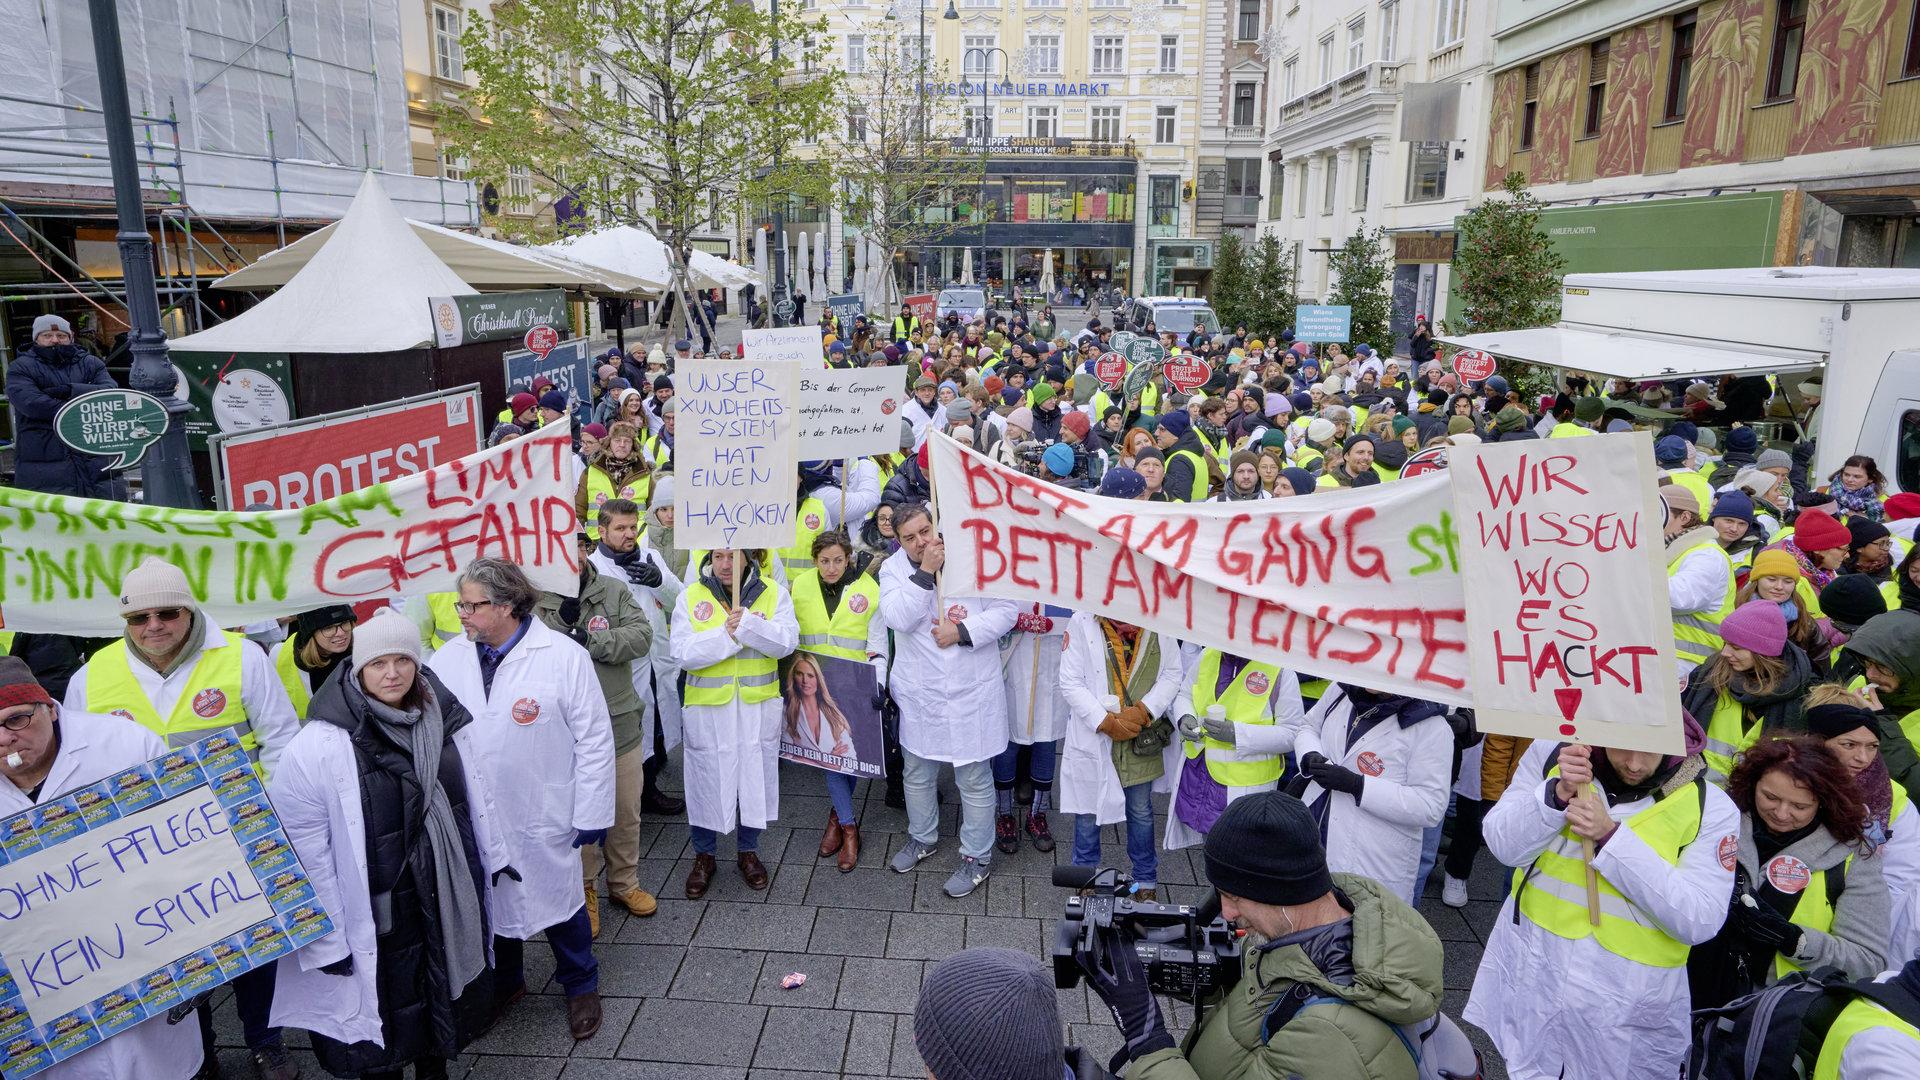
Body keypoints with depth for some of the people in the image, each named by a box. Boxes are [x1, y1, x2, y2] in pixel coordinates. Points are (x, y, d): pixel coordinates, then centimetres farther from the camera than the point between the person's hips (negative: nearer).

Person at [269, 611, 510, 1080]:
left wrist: (494, 856, 17)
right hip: (376, 916, -5)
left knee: (446, 1002, 22)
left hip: (448, 900, 5)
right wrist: (325, 937, -13)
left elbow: (478, 792, 11)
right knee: (383, 1018, 12)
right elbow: (302, 844, -16)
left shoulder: (448, 720, -3)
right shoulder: (322, 744, -19)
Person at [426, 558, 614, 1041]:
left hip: (542, 817, -3)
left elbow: (595, 738, -11)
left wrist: (591, 814, -9)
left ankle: (581, 986, 38)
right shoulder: (448, 658, -4)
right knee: (491, 902, 21)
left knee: (558, 901, 13)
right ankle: (505, 981, 47)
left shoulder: (563, 655, -15)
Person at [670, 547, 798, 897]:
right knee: (707, 778, 10)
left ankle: (748, 850, 33)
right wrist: (725, 635, -23)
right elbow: (682, 652, -12)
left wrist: (748, 624, -27)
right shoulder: (691, 596, -4)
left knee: (755, 775, 12)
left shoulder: (773, 592, -3)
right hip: (707, 707, 0)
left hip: (758, 706, 1)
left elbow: (787, 641, -15)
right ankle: (704, 856, 30)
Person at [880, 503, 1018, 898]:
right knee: (917, 773, 21)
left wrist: (962, 632, -18)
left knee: (974, 778, 6)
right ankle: (922, 837, 45)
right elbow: (897, 618, -19)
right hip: (917, 693, 3)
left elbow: (1006, 610, -8)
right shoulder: (893, 568, -4)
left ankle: (977, 856, 25)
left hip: (972, 691, -2)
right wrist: (924, 572, -25)